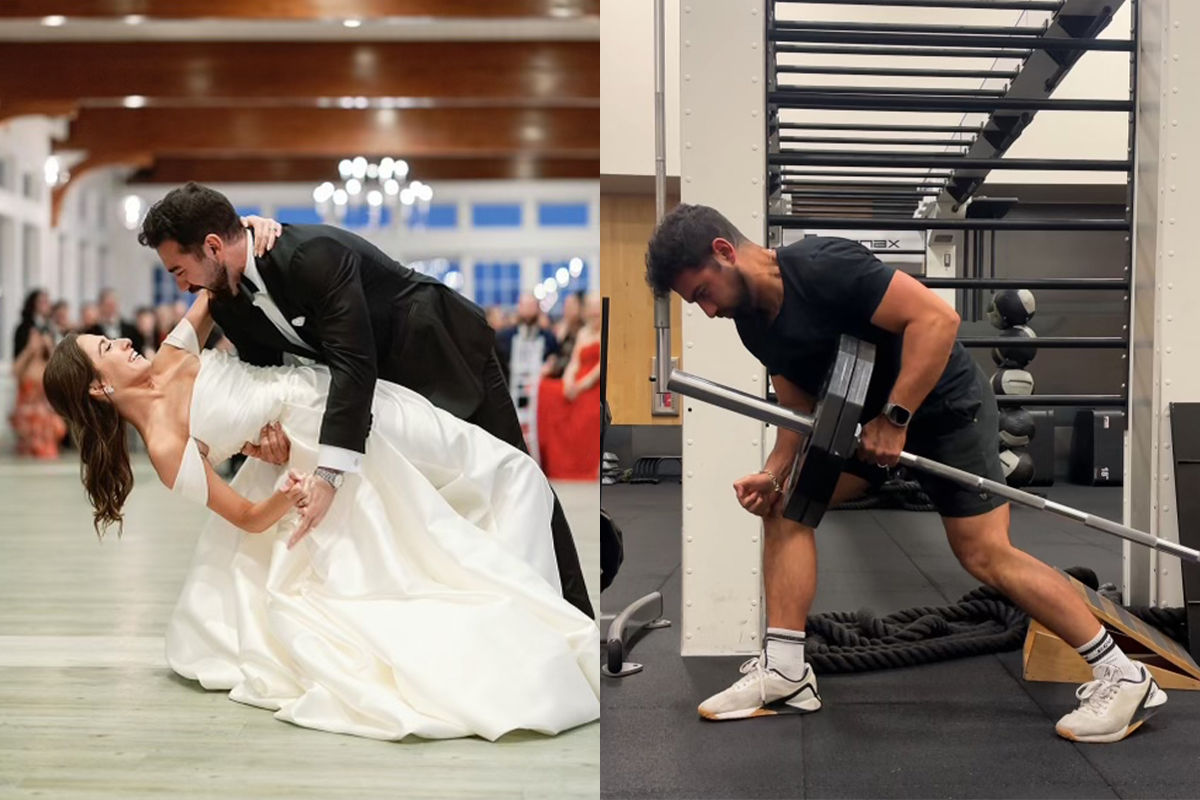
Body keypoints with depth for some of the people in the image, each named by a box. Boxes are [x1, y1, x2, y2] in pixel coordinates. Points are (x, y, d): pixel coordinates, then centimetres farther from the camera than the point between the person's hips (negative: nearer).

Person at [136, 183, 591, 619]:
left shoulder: (313, 254, -36)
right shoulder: (226, 302, -10)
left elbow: (354, 361, -42)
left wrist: (328, 475, -47)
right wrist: (262, 427, -25)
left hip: (446, 353, -7)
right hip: (385, 378, 8)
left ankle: (573, 610, 14)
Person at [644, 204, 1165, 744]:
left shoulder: (819, 266, -25)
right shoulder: (753, 321, 2)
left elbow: (936, 318, -30)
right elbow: (800, 407, 9)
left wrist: (894, 419, -29)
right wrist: (772, 473, -8)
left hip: (943, 405, -9)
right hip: (871, 416, 9)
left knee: (986, 555, -12)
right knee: (784, 503, -1)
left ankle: (1124, 677, 0)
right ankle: (784, 672, 2)